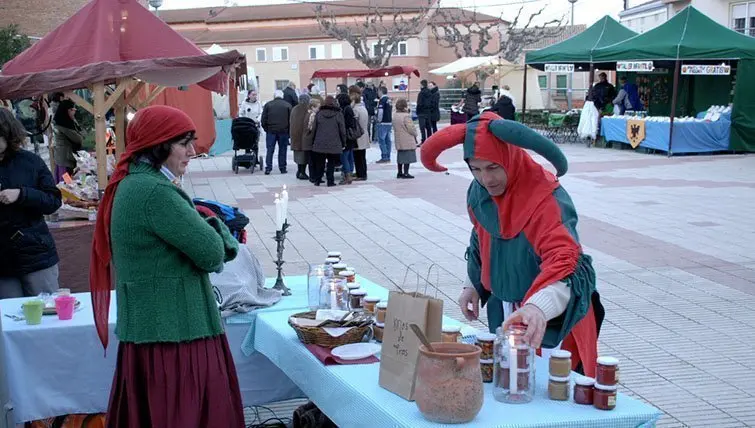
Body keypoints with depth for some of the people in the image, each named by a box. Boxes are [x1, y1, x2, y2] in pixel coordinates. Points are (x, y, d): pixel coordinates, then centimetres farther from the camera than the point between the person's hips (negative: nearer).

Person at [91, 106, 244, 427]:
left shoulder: (132, 184, 12)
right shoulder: (154, 191, -20)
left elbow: (190, 234, 15)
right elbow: (211, 252, -18)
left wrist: (210, 230, -3)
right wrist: (218, 232, 2)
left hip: (147, 327, 10)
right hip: (174, 330, -10)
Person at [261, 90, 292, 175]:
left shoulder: (268, 105, 3)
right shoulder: (288, 105, 1)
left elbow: (263, 120, 1)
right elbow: (290, 120, 0)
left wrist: (266, 129, 11)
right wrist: (289, 131, 7)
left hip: (271, 130, 0)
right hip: (284, 131, 0)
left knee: (270, 150, 4)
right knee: (282, 150, 7)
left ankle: (268, 168, -1)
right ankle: (282, 168, 8)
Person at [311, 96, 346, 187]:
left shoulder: (319, 113, 1)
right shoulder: (338, 114, -4)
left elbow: (314, 128, 6)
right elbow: (342, 130, -2)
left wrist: (313, 141, 17)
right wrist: (343, 143, 8)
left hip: (320, 144, 2)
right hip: (334, 144, -2)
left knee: (320, 163, 12)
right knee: (331, 163, 5)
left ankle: (317, 180, 16)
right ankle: (330, 181, 4)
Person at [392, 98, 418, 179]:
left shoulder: (395, 115, 6)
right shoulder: (406, 116, -19)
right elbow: (411, 128, -18)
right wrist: (415, 134, 1)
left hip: (399, 141, 8)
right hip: (408, 141, -8)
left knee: (400, 157, 15)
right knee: (407, 157, -2)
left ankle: (400, 172, 21)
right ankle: (406, 173, -2)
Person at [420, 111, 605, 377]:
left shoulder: (546, 198, -28)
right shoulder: (479, 192, -5)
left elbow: (566, 262, -42)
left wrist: (539, 307, -58)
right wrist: (473, 285, 15)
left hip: (551, 320, -6)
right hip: (502, 313, 7)